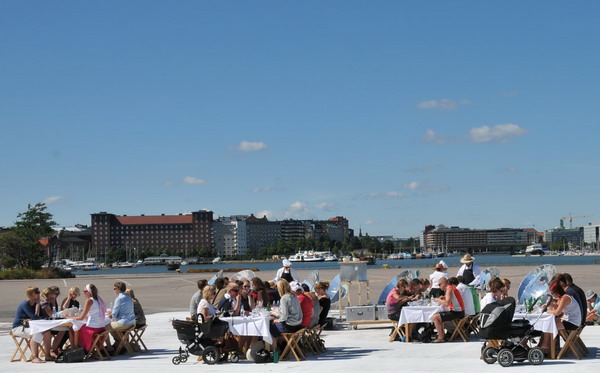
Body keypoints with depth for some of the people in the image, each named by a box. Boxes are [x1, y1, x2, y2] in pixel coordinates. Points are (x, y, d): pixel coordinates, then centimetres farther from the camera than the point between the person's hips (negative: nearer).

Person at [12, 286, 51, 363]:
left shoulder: (35, 304, 7)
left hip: (27, 326, 8)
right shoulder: (25, 304, -19)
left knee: (47, 332, -10)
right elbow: (35, 318, -25)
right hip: (18, 327, -8)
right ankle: (34, 357, -38)